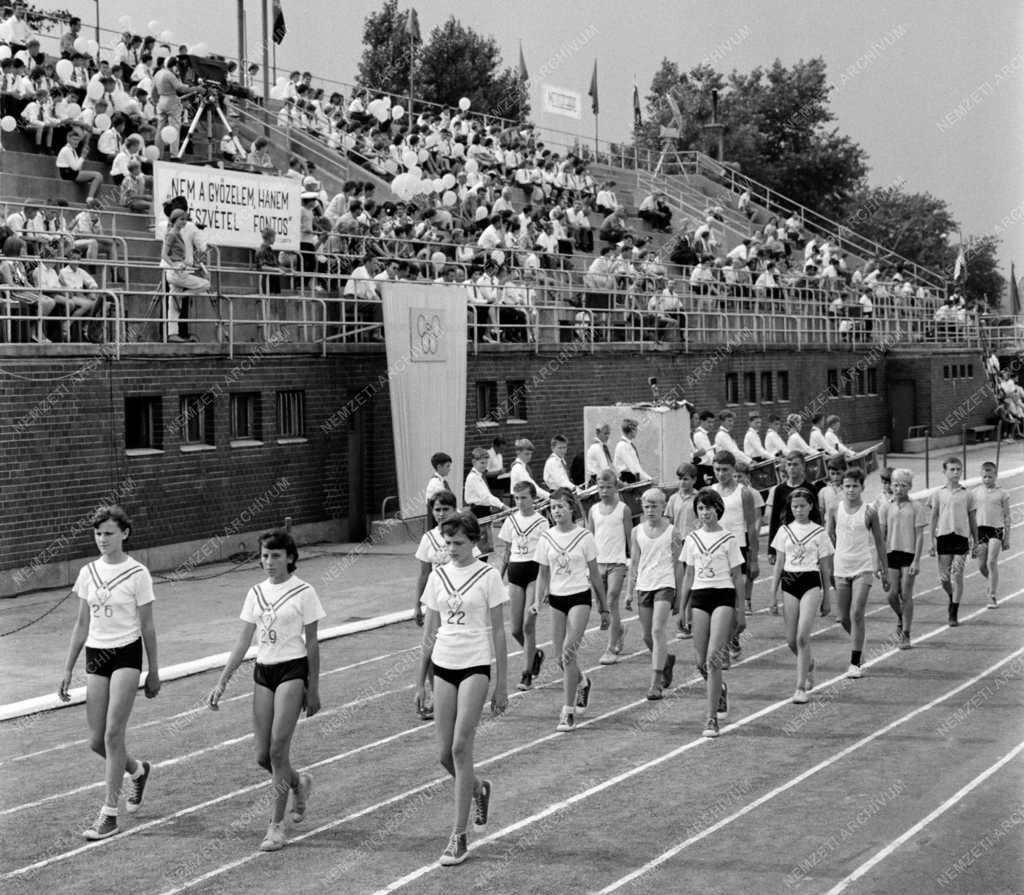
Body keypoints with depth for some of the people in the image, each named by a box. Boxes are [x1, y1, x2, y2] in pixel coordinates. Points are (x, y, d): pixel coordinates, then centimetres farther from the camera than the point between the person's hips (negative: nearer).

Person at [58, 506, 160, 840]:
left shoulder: (137, 574, -6)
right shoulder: (88, 573, 7)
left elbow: (147, 627, -2)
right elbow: (82, 625, 13)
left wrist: (153, 672, 0)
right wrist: (68, 670, 11)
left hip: (126, 654, -5)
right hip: (95, 655, 5)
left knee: (113, 733, -12)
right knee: (97, 741, 4)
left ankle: (109, 814, -5)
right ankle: (137, 770, 35)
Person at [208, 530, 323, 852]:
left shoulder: (303, 592, -5)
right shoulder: (256, 593, 9)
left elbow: (311, 643, -2)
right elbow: (243, 641, 10)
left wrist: (313, 689, -3)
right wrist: (222, 681, 4)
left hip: (293, 670, -5)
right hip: (263, 671, 5)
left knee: (277, 750, -12)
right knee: (263, 756, 3)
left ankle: (276, 826, -3)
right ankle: (299, 783, 35)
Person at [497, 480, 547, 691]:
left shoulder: (541, 522, -4)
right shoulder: (511, 521, 9)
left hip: (534, 571, -4)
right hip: (515, 573, 5)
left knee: (528, 625, -9)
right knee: (516, 630, 4)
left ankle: (527, 674, -1)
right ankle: (535, 655, 32)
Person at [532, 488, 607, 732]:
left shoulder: (584, 537, -4)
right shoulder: (546, 538, 4)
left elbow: (594, 574, 3)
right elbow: (543, 574, 11)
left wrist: (603, 608, 7)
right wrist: (537, 601, -3)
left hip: (579, 596, -4)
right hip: (556, 598, 4)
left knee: (569, 652, -17)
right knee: (562, 658, 7)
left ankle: (568, 711, -12)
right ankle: (582, 684, 40)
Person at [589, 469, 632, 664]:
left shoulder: (623, 509, -2)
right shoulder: (594, 510, 8)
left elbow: (630, 538, 1)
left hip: (617, 562, -4)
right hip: (598, 561, 4)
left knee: (611, 602, -13)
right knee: (603, 604, 11)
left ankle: (611, 649, -11)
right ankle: (619, 630, 38)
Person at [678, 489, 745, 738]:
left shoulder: (728, 539, 0)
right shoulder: (692, 539, 10)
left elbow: (737, 577, 3)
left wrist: (740, 611, 0)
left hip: (723, 596, -4)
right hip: (699, 597, 4)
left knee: (713, 658, -15)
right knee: (702, 662, 2)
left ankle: (712, 718, -11)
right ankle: (720, 690, 35)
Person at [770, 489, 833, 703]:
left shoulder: (819, 532, 2)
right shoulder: (784, 531, 8)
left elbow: (825, 566, 6)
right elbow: (779, 563, 10)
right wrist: (774, 591, 6)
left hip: (811, 582, -3)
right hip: (789, 583, 3)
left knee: (802, 637, -14)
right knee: (791, 640, 3)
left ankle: (801, 687, -9)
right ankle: (809, 664, 35)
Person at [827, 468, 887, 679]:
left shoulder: (869, 513, -4)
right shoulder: (836, 510, 2)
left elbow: (879, 543, 4)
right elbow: (829, 537, 12)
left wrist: (883, 571, 6)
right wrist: (828, 565, 10)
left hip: (863, 568, -3)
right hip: (841, 568, 3)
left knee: (857, 614, -13)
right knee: (844, 618, 8)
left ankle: (855, 663, -10)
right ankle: (858, 643, 37)